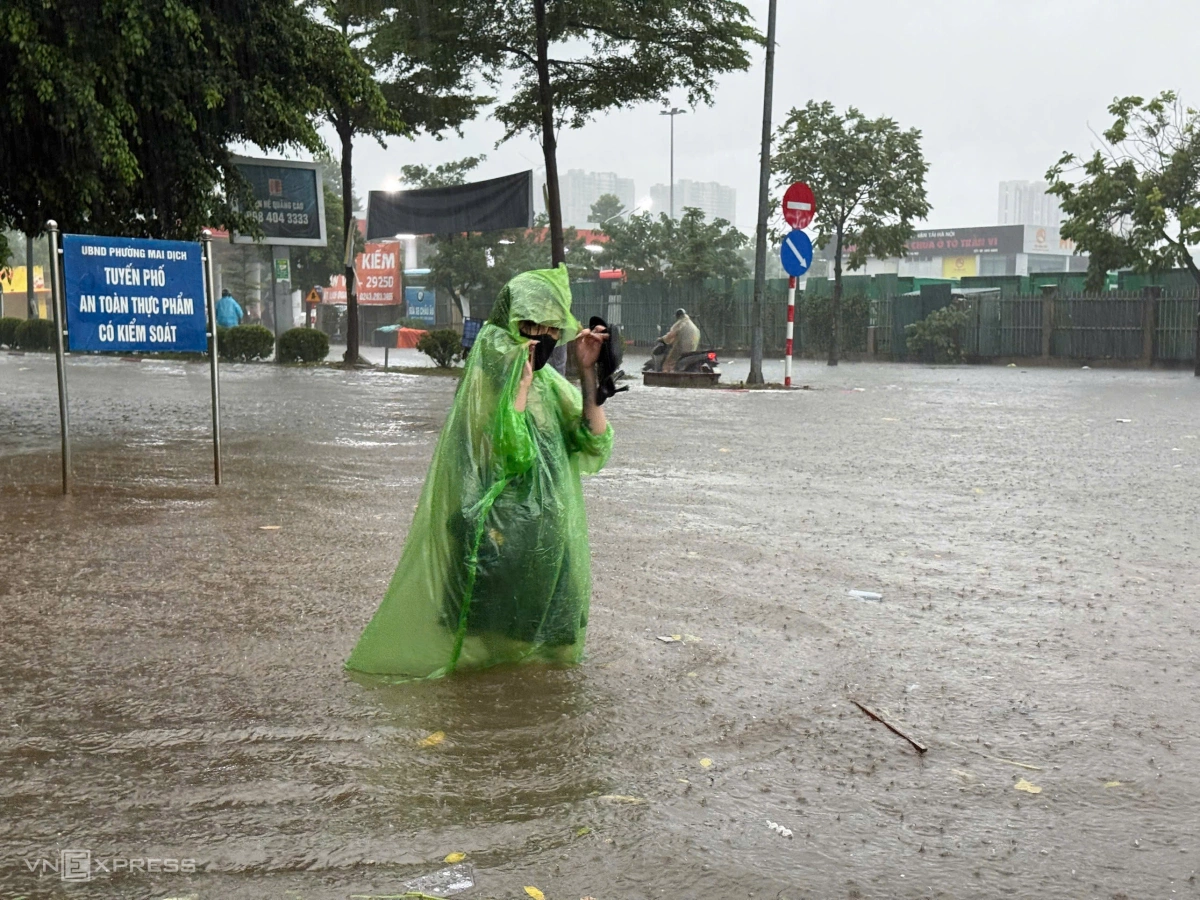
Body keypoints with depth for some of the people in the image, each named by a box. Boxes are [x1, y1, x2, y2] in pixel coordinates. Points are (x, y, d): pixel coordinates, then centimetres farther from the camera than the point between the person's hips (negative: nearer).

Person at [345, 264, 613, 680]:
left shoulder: (548, 381, 10)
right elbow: (505, 445, -23)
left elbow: (593, 440, 2)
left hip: (544, 529, 7)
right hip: (497, 529, -7)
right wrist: (524, 374, -17)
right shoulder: (488, 368, -10)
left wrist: (587, 371, -5)